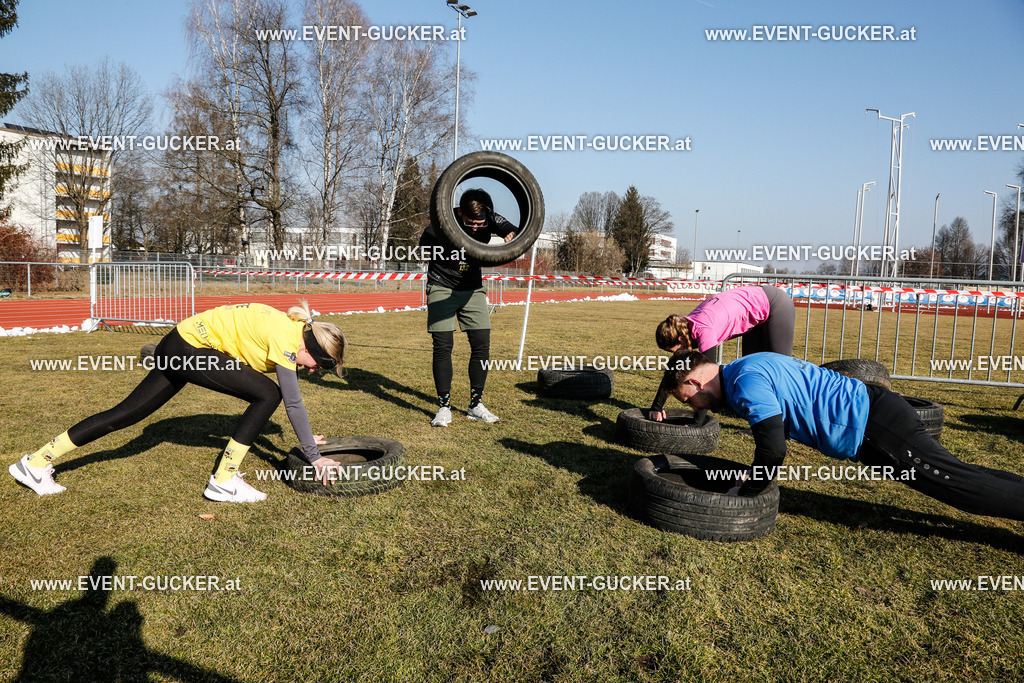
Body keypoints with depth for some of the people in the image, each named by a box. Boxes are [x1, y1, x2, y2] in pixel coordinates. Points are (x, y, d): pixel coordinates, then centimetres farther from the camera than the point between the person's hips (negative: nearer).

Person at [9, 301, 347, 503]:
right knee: (267, 394, -14)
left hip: (181, 344, 9)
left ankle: (37, 462, 21)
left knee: (128, 412, 13)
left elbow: (290, 399, 17)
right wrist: (313, 456, -12)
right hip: (192, 347, -9)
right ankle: (223, 481, -6)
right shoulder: (286, 339, -19)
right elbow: (293, 401, -19)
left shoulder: (291, 328, 7)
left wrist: (305, 434, 23)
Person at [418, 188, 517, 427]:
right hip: (442, 288, -3)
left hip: (473, 290, 3)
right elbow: (423, 248, -14)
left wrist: (512, 236, -30)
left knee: (482, 344, -2)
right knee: (443, 345, -9)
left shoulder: (490, 221, -12)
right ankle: (444, 407, 1)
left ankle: (475, 405, 10)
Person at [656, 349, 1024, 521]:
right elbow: (773, 440, 25)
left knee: (959, 483, -2)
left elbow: (773, 451, -23)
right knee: (959, 478, 17)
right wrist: (753, 475, 21)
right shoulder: (747, 369, 12)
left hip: (876, 429, -9)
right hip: (872, 411, 9)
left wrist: (744, 491, -7)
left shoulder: (746, 383, -20)